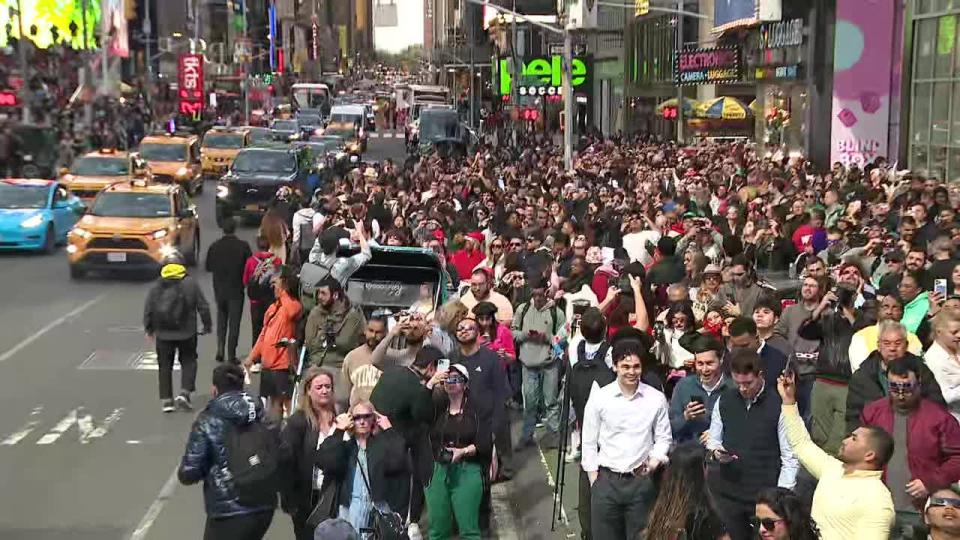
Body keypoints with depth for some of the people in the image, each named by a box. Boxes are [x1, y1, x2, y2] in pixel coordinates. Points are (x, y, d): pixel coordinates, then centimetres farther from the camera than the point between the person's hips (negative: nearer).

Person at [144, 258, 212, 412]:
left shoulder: (156, 288, 2)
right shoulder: (190, 284, -2)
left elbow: (147, 311, 3)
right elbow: (203, 307, -2)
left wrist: (149, 329, 16)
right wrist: (207, 326, 10)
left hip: (163, 334, 1)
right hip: (187, 333, -1)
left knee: (165, 366, 10)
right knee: (188, 362, 13)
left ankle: (166, 400, 7)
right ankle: (184, 392, -4)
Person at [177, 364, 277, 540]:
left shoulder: (208, 421, -8)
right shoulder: (263, 416, 6)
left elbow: (189, 474, -10)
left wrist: (183, 471, 10)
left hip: (228, 512, -5)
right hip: (265, 508, 5)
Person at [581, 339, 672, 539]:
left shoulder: (656, 398, -2)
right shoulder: (598, 398, -3)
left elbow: (663, 438, 8)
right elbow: (589, 443, 3)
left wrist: (655, 461, -11)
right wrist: (594, 482, 0)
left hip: (642, 481, 0)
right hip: (606, 479, 0)